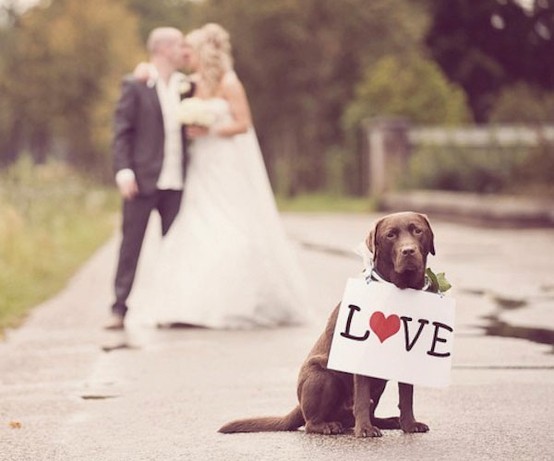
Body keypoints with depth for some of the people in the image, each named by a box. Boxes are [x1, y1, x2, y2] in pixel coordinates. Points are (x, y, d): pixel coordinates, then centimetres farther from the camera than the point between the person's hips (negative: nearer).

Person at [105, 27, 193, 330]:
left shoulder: (185, 86, 13)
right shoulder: (135, 85, -2)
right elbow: (121, 131, -6)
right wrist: (123, 171, -16)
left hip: (176, 181, 5)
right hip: (143, 180, -5)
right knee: (131, 244, -3)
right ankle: (120, 309, -1)